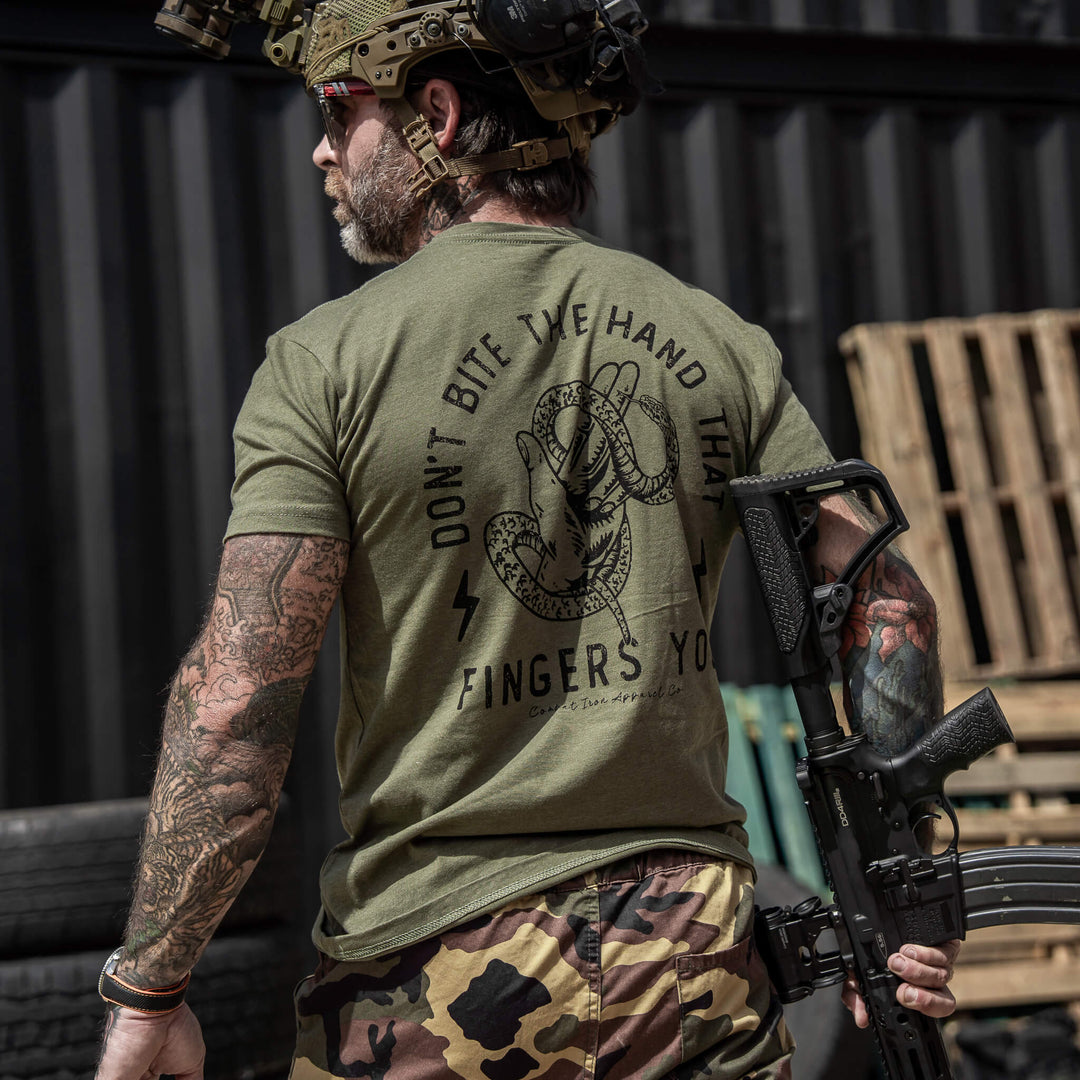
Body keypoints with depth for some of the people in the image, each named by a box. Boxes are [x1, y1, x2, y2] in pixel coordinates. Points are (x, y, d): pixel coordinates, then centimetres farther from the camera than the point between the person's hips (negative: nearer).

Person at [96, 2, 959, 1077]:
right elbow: (888, 604, 3)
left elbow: (235, 704, -13)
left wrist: (146, 991, -7)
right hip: (693, 955, 3)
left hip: (435, 960, -3)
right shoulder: (717, 341, 5)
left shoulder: (326, 361, -7)